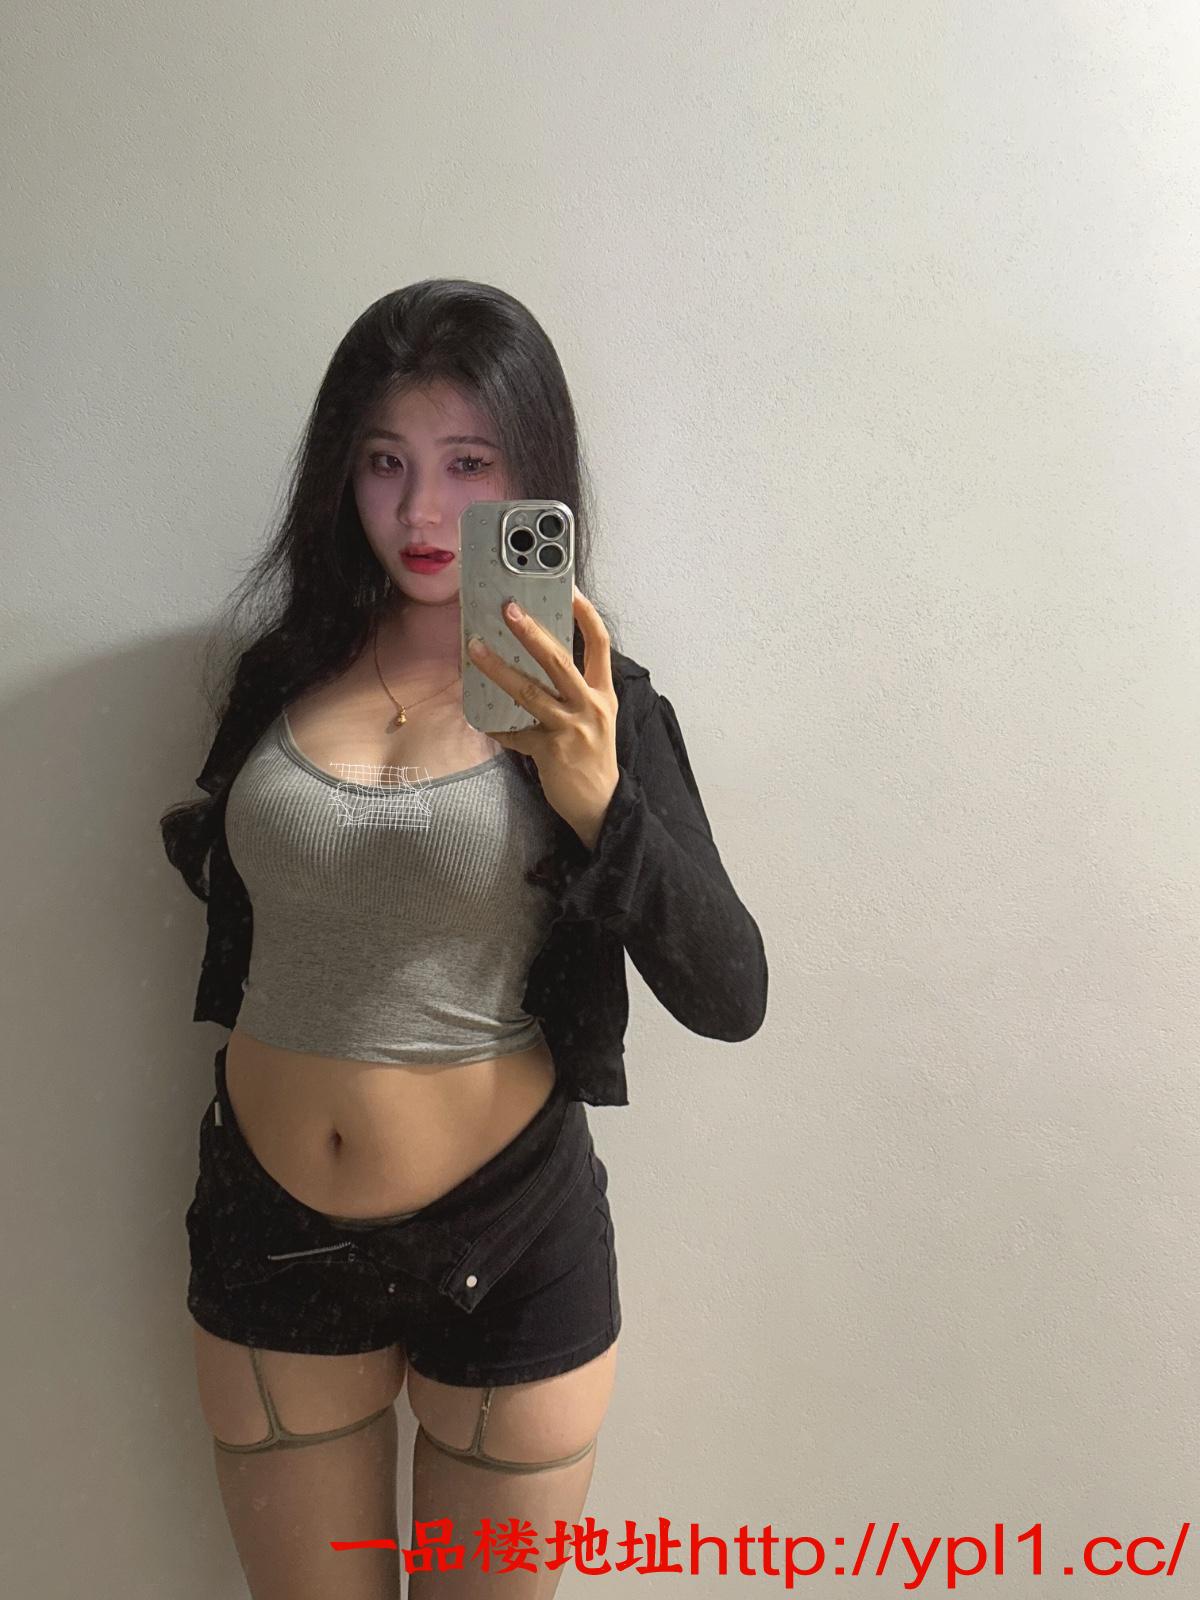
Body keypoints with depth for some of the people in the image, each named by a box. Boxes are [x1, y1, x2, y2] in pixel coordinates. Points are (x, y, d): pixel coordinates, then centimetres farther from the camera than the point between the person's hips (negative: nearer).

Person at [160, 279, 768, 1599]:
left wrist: (599, 802, -32)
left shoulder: (588, 703, -11)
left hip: (509, 1241, -2)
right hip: (270, 1232, 3)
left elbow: (730, 998, -18)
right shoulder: (282, 674, -2)